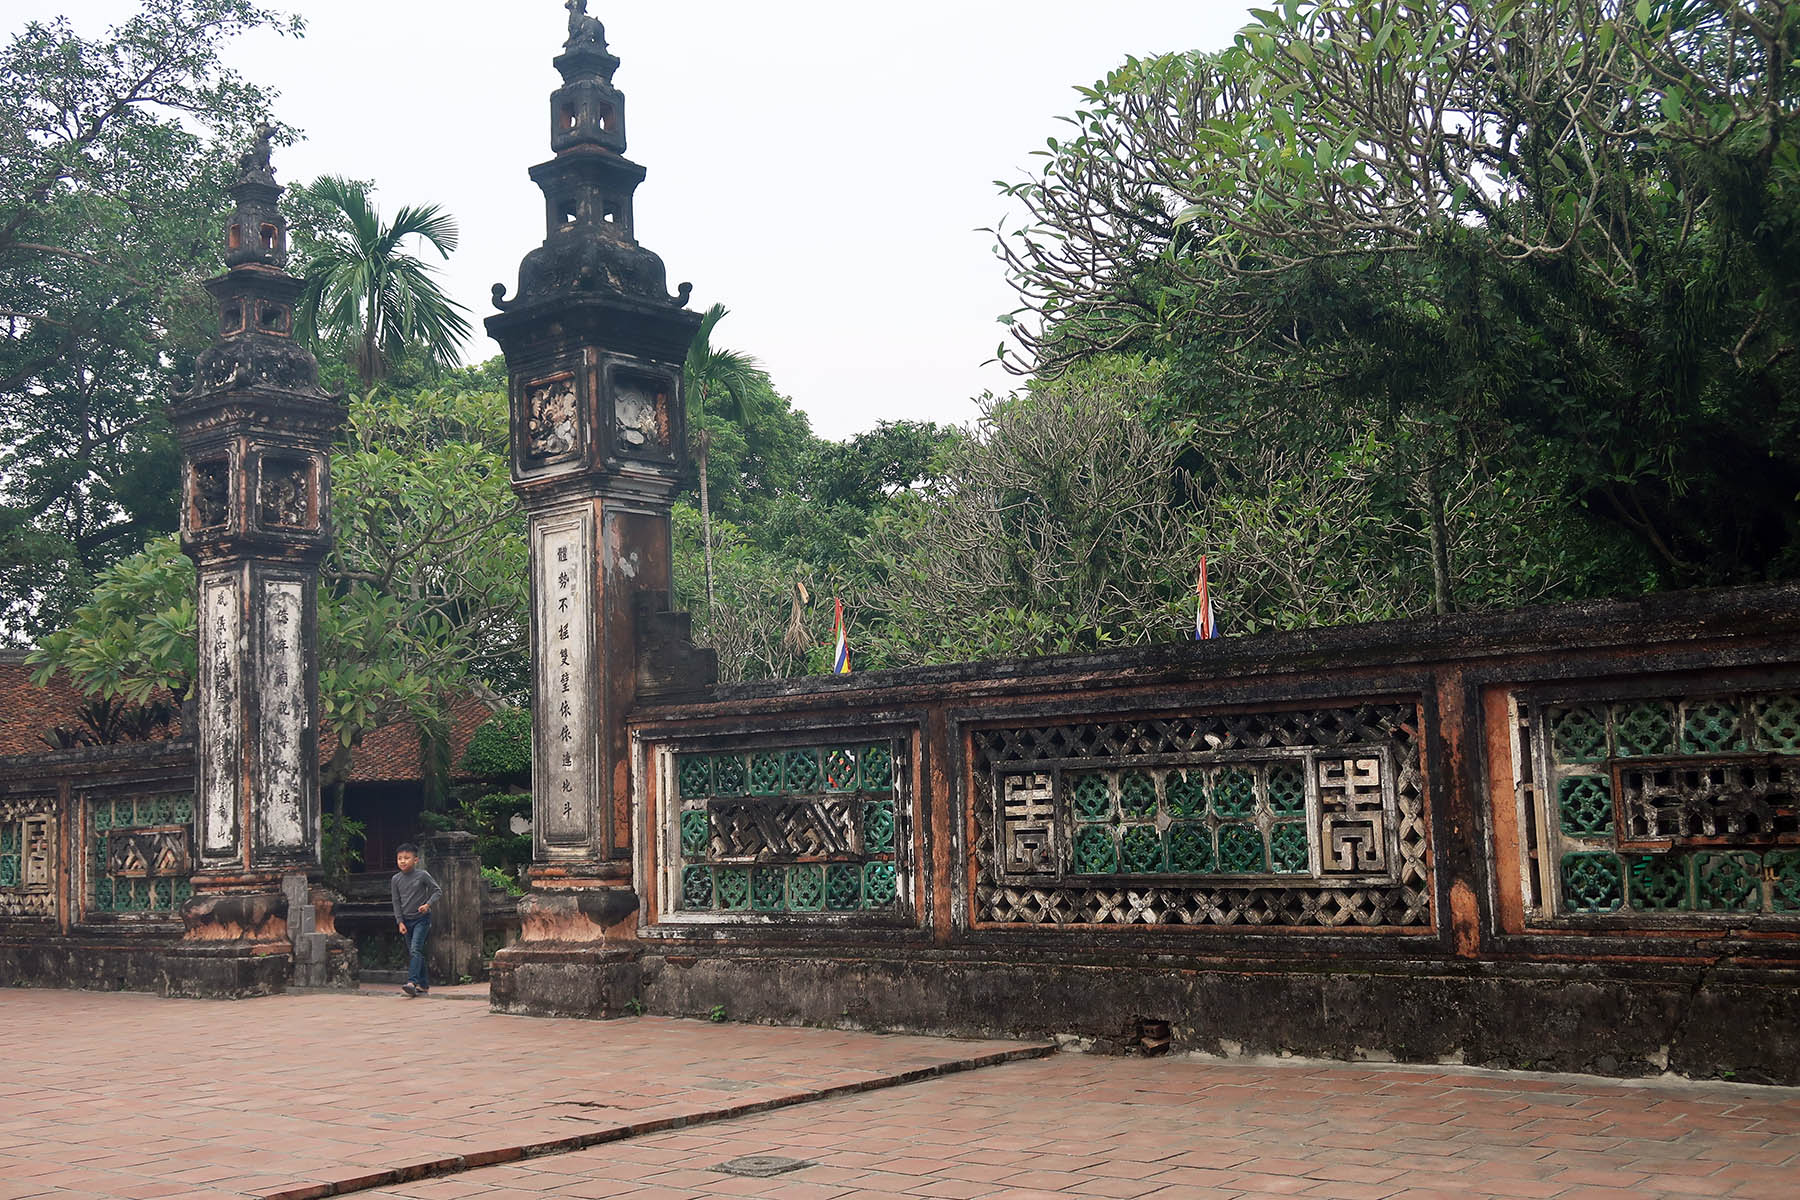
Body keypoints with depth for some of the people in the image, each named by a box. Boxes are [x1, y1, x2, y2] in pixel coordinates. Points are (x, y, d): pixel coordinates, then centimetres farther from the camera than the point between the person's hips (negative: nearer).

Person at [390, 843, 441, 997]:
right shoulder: (396, 879, 3)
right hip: (406, 920, 5)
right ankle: (424, 984, 16)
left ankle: (412, 982, -26)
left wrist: (428, 904, -18)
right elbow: (396, 902, 6)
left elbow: (437, 890, -2)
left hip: (421, 918, -5)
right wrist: (400, 922, 0)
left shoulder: (422, 875, -7)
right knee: (413, 953, 8)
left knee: (415, 949, -18)